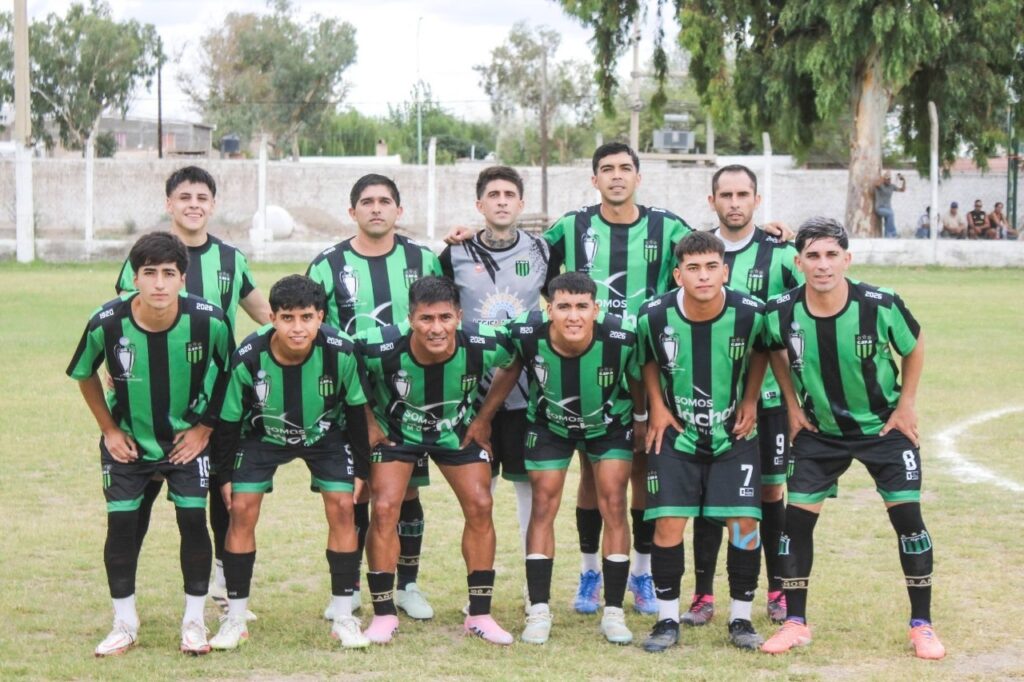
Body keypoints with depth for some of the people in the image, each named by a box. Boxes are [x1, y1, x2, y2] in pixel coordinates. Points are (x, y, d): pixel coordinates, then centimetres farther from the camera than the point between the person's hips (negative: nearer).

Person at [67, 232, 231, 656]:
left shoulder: (209, 321, -24)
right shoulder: (106, 323, -23)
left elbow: (226, 373, -2)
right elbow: (84, 375, -2)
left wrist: (204, 428, -4)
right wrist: (110, 430, -2)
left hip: (187, 437, 0)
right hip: (127, 438, 0)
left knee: (193, 519, -7)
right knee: (121, 523, -3)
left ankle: (194, 622, 9)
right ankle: (124, 625, 13)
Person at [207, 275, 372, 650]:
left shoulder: (340, 352, -28)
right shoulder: (248, 358, -30)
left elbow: (356, 410, -10)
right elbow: (229, 419, -13)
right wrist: (225, 475, -5)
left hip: (324, 434, 1)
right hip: (263, 435, 0)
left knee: (342, 509, -11)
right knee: (242, 511, -11)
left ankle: (344, 618, 0)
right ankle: (235, 619, 1)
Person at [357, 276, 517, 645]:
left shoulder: (485, 345, -30)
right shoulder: (380, 348, -35)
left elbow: (514, 364, -6)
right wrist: (368, 422, -11)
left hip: (459, 431, 2)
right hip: (395, 431, -2)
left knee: (480, 507, -6)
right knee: (384, 508, -14)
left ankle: (480, 615, 6)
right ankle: (384, 614, 0)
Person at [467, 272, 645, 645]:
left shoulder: (621, 339, -34)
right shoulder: (526, 334, -32)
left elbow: (636, 377, -10)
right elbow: (509, 372, -8)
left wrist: (641, 419, 5)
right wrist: (483, 418, 1)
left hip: (610, 424, -1)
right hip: (549, 425, 1)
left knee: (613, 506, -7)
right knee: (543, 506, -3)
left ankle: (614, 613, 0)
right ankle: (538, 611, 2)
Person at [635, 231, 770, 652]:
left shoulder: (750, 314, -17)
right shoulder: (654, 316, -17)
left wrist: (750, 400, 1)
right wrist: (657, 406, -2)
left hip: (734, 434, 0)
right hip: (675, 433, 0)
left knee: (744, 523, -7)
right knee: (668, 523, -8)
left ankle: (741, 618, 10)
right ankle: (668, 619, 7)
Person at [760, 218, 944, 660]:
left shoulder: (880, 305, -24)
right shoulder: (782, 311, -18)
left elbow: (914, 347, -3)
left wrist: (906, 406, -4)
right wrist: (793, 408, 3)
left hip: (885, 426, -2)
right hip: (819, 430, 2)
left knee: (907, 516, -7)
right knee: (796, 517, -4)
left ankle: (921, 626, 6)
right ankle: (795, 624, 9)